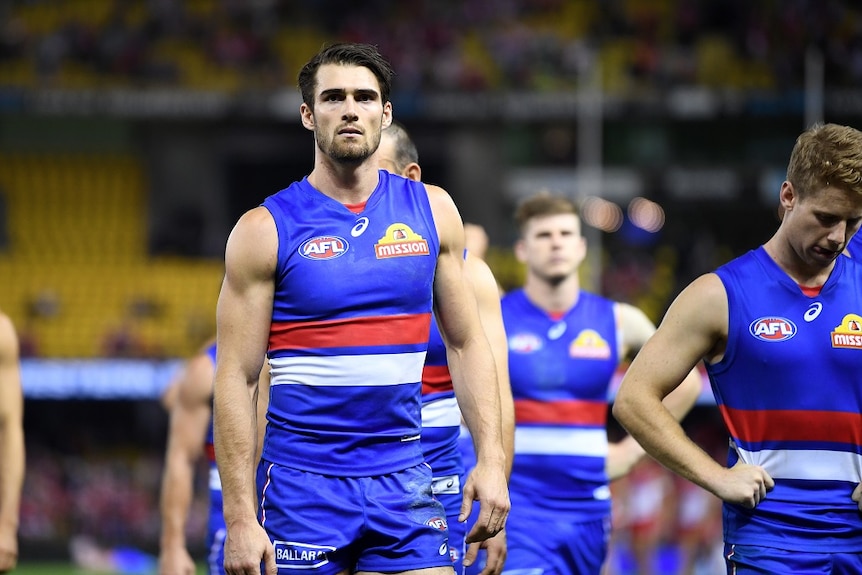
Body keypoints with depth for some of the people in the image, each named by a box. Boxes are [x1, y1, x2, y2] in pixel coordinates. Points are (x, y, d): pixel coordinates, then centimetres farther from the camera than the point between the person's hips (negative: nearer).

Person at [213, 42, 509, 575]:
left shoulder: (432, 211, 8)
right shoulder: (265, 229, -3)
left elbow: (468, 344, 12)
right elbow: (236, 378, -4)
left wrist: (492, 460, -1)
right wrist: (240, 517, -11)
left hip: (403, 480, 2)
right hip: (303, 484, -2)